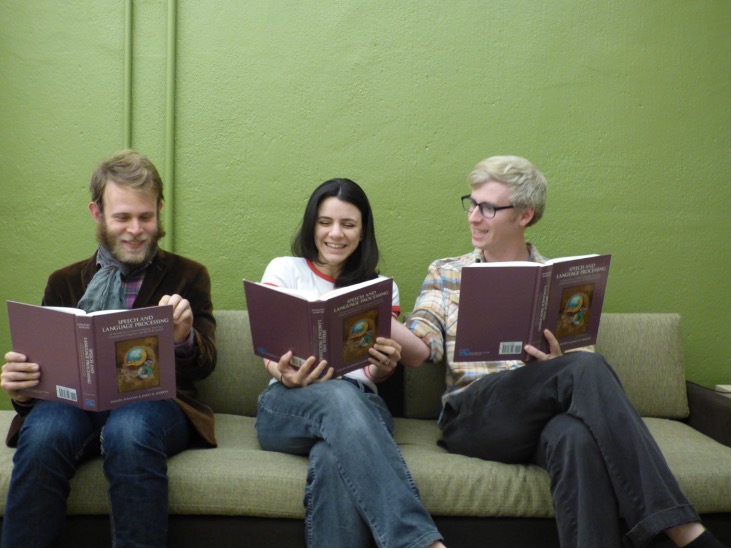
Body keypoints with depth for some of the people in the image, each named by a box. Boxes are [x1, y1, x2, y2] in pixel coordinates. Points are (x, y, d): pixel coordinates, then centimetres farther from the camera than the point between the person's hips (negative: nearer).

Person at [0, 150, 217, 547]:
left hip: (154, 400, -2)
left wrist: (183, 339, -20)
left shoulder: (188, 276, 15)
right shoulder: (64, 283, 21)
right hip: (75, 400, 2)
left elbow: (203, 366, 5)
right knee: (41, 433, -33)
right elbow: (43, 363, 15)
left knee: (129, 431, -37)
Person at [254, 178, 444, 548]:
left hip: (363, 404, 2)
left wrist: (385, 365, -15)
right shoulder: (284, 270, 17)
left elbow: (376, 372, 13)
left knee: (333, 459, -39)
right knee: (339, 396, -40)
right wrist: (286, 375, -21)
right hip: (289, 405, -1)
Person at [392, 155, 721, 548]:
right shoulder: (445, 274, 17)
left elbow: (581, 354, 10)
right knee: (585, 368, -32)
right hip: (471, 416, -1)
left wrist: (558, 363, -14)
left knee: (575, 437, -41)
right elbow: (417, 350, 2)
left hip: (545, 415, 1)